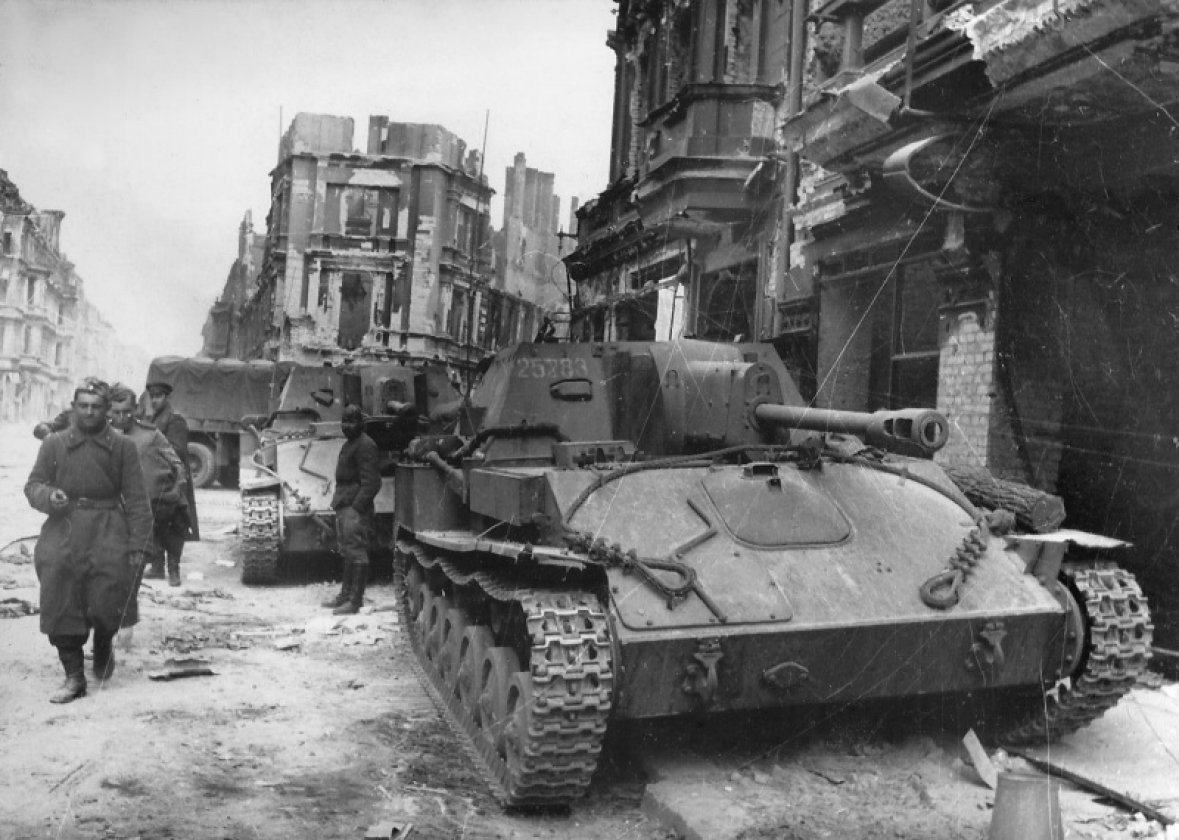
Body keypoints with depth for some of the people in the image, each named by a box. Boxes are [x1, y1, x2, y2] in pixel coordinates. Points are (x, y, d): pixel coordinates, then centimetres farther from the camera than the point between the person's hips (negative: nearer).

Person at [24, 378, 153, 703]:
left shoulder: (122, 447, 5)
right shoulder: (54, 443, 10)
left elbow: (136, 500, 3)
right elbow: (33, 484, 12)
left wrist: (137, 544, -3)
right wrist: (48, 496, -13)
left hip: (108, 532, -2)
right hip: (63, 528, 2)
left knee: (106, 603, -8)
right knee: (60, 605, -2)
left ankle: (103, 646, 27)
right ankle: (74, 676, 10)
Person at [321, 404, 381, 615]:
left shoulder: (365, 446, -12)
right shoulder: (349, 445, 19)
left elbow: (370, 483, -18)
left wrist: (356, 507, -22)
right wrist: (339, 503, 17)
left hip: (356, 509, -10)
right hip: (344, 507, 10)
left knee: (356, 553, -8)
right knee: (347, 552, 16)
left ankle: (354, 601, -6)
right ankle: (345, 595, 25)